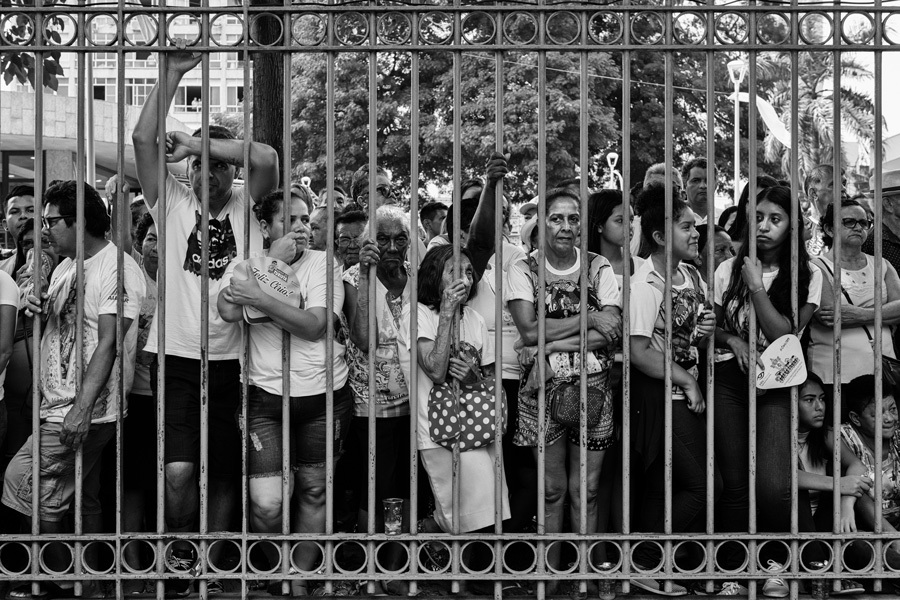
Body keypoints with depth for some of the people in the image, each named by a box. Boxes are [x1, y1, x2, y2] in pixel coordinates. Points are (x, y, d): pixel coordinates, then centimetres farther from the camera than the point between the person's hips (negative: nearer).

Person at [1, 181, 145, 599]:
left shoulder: (117, 269, -13)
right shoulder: (67, 266, 15)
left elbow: (108, 344, -20)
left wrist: (82, 409, -27)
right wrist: (38, 313, -2)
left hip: (86, 412, -9)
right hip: (58, 407, 9)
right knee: (84, 502, 12)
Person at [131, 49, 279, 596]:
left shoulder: (246, 206, 5)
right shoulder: (173, 203, 4)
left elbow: (267, 158, -14)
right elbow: (143, 139, -7)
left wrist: (196, 140, -14)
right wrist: (173, 74, -11)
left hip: (233, 361, 1)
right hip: (177, 359, -1)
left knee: (226, 474, 10)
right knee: (179, 471, -13)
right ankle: (181, 556, 13)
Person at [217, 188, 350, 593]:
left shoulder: (323, 263, -2)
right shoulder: (245, 266, 3)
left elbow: (313, 326, -15)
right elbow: (229, 311, -18)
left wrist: (259, 297, -23)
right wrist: (273, 261, -15)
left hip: (323, 395, 1)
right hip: (266, 395, -1)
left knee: (314, 491, 11)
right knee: (266, 505, -9)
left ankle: (300, 577, 29)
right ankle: (276, 571, 19)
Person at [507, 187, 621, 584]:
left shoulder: (599, 268, 4)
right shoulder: (523, 270, 0)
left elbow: (613, 331, -8)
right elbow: (529, 330, -12)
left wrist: (553, 341, -16)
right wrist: (590, 318, -12)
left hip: (592, 388, 1)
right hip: (542, 389, -1)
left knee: (585, 491, 5)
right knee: (552, 490, 7)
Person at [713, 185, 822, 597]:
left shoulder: (807, 275, 0)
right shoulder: (728, 269, 7)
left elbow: (785, 335, -7)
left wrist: (756, 287, -13)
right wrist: (732, 339, -7)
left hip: (775, 384, -2)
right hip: (729, 380, 2)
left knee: (773, 487, -18)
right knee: (735, 487, -3)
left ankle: (776, 563, 7)